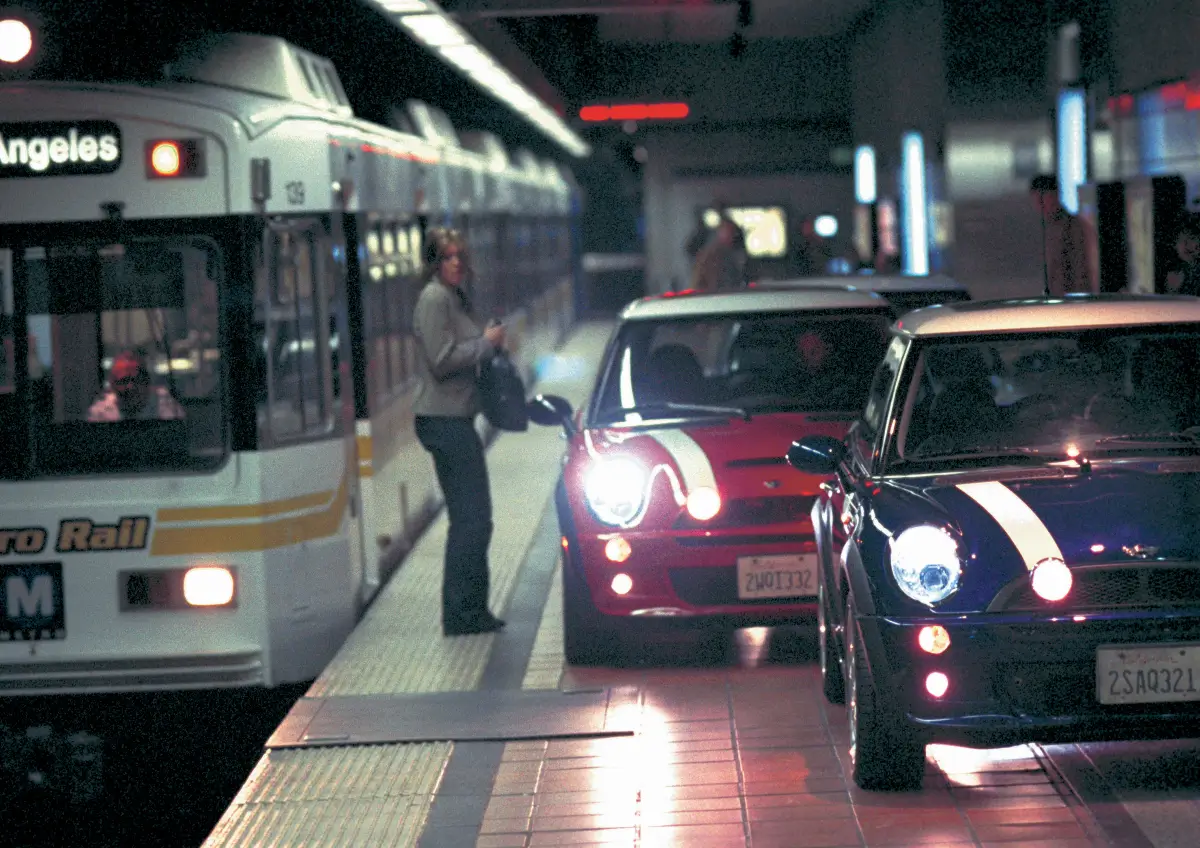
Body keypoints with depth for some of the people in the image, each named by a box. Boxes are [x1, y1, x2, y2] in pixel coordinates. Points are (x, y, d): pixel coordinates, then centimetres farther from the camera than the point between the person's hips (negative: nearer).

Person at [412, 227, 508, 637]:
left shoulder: (455, 297, 17)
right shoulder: (434, 299, -13)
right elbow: (443, 360, -20)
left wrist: (489, 341, 8)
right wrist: (487, 342, -11)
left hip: (455, 419, 10)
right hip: (444, 419, -10)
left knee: (470, 518, 13)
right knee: (472, 518, -8)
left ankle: (469, 611, 19)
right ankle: (462, 614, -4)